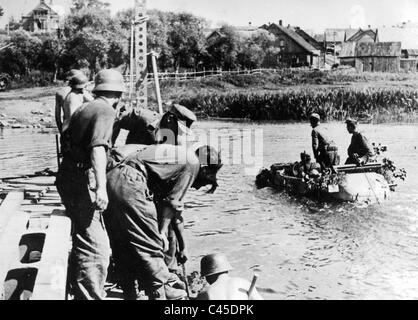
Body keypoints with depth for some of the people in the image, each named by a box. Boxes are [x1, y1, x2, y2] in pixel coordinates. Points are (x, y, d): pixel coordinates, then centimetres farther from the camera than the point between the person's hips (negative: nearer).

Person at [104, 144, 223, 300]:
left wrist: (183, 247, 39)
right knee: (149, 244, 1)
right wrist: (162, 232, 6)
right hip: (128, 182, -10)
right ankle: (160, 293, 10)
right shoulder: (192, 163, 3)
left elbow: (176, 209, 34)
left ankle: (130, 294, 24)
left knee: (122, 247, 16)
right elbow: (171, 202, -2)